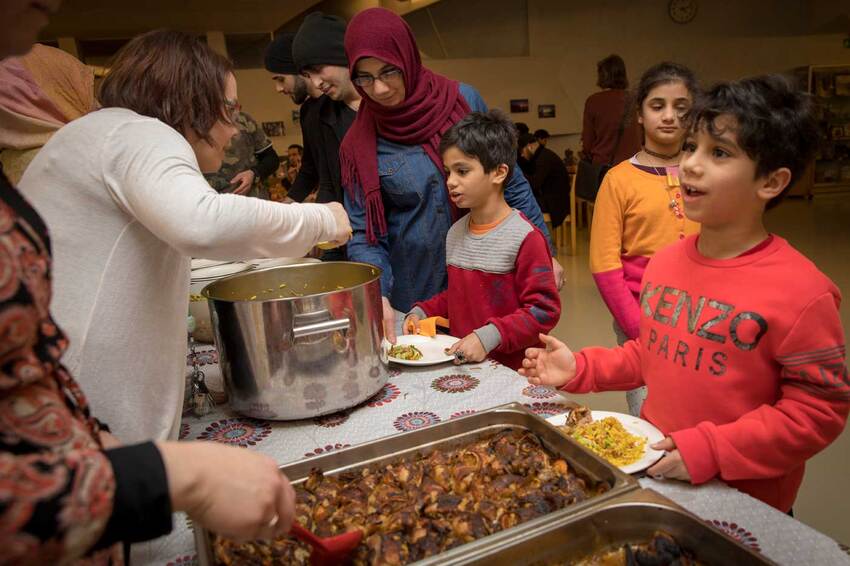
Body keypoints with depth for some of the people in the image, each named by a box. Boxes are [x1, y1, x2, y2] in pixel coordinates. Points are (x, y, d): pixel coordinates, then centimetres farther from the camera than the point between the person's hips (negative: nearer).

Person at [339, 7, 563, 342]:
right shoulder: (360, 145, -5)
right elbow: (363, 234, -5)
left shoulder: (464, 100, -5)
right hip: (415, 295, 0)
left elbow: (511, 182, 2)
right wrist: (378, 295, -21)